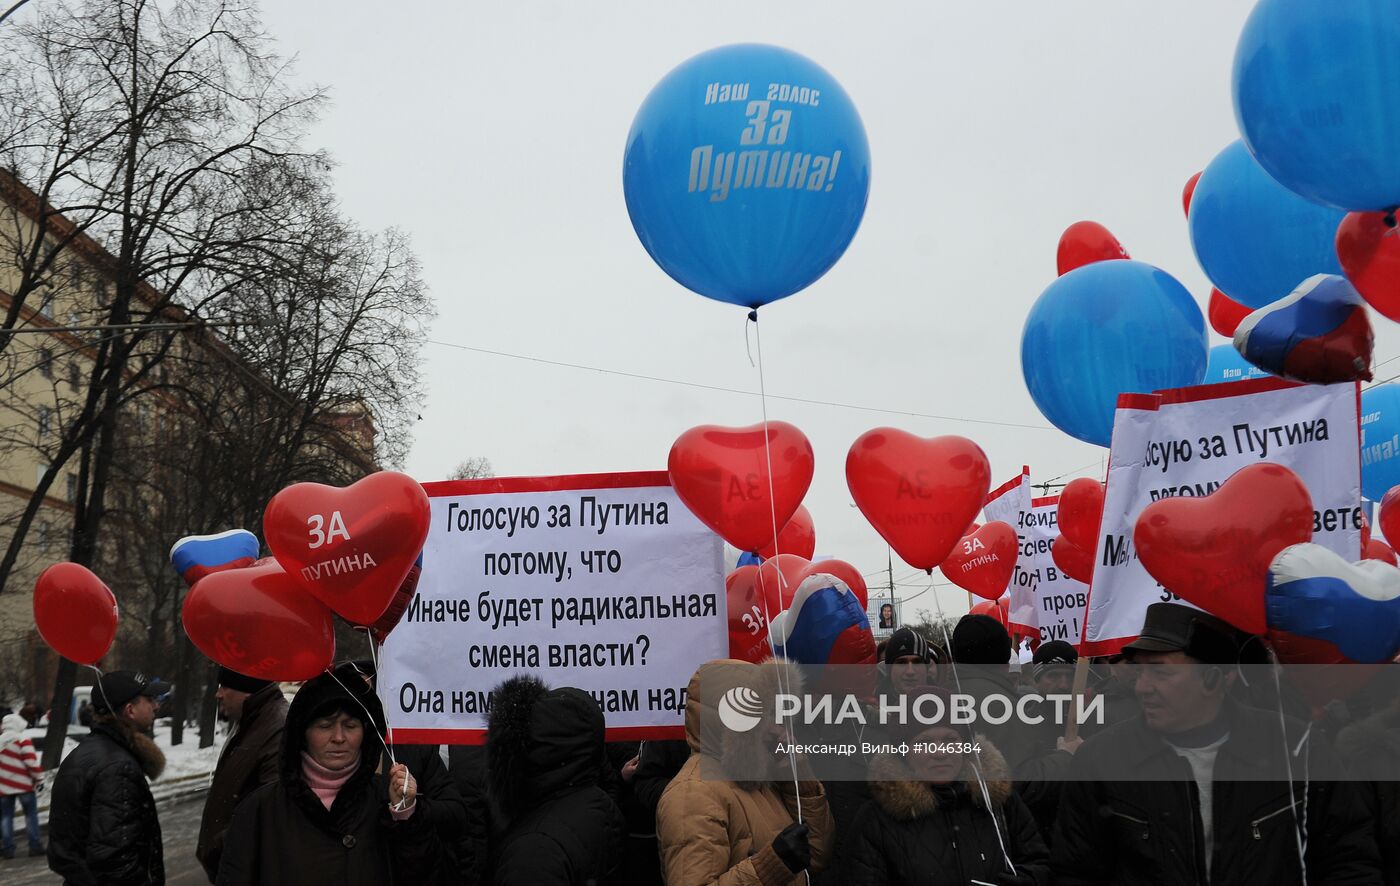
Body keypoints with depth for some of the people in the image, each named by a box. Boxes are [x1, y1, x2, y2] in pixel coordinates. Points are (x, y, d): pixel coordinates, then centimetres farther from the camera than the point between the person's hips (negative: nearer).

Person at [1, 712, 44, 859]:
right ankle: (35, 846, 2)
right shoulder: (23, 741, -12)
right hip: (24, 785, -5)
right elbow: (32, 762, -17)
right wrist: (39, 778, -6)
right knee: (30, 814, 4)